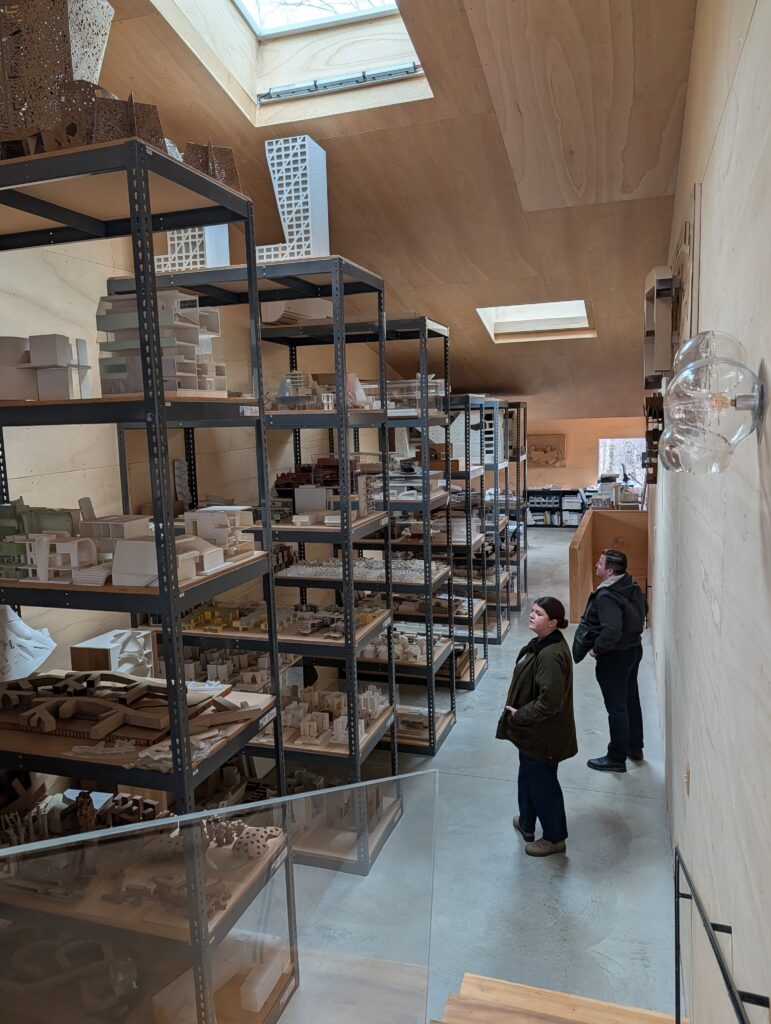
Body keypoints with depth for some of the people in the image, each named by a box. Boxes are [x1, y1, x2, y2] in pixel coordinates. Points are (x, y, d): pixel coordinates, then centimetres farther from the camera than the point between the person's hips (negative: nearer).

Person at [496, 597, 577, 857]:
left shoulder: (551, 655, -31)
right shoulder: (541, 644, 1)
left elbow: (549, 702, -31)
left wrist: (518, 717, -20)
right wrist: (518, 714, 10)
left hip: (543, 734, -9)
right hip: (533, 730, 10)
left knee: (542, 782, 9)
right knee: (528, 776, 25)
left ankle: (554, 838, 28)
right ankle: (527, 823, 44)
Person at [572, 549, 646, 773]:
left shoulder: (606, 596, -28)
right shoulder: (632, 587, 1)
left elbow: (611, 630, -37)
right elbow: (642, 611, 16)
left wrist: (596, 649, -22)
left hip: (614, 656, -9)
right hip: (634, 648, 9)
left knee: (616, 707, 2)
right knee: (631, 700, 21)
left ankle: (616, 759, 15)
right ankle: (635, 748, 36)